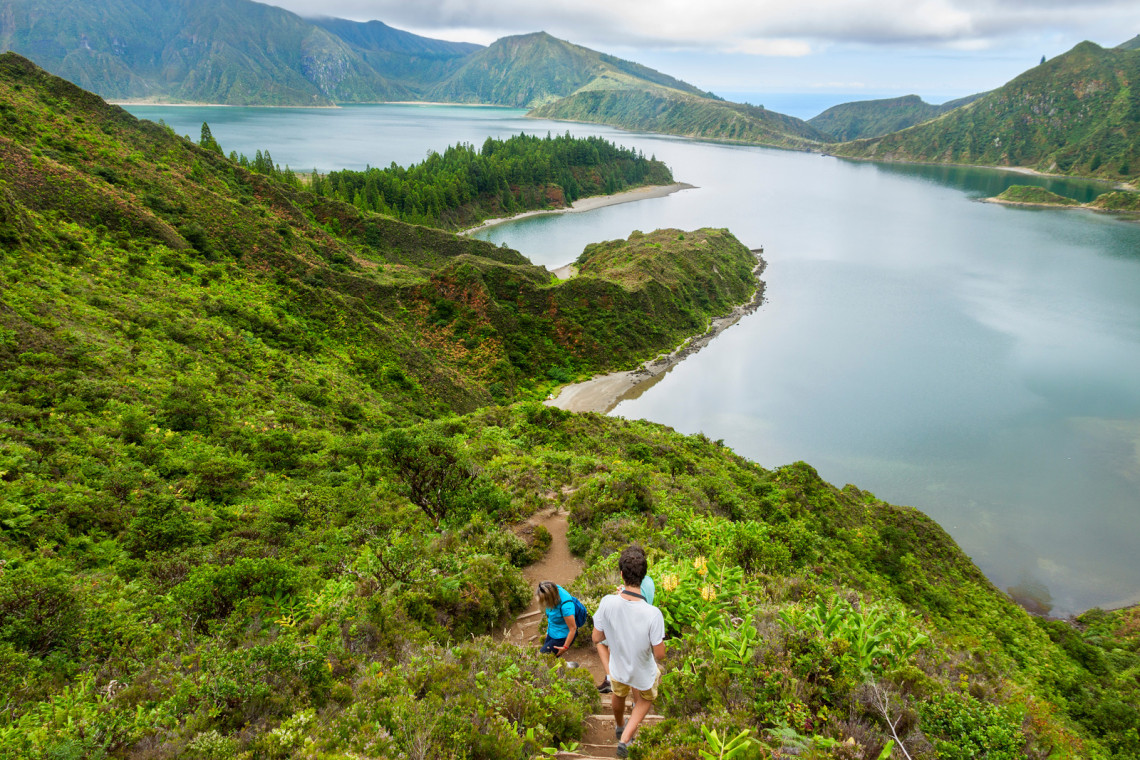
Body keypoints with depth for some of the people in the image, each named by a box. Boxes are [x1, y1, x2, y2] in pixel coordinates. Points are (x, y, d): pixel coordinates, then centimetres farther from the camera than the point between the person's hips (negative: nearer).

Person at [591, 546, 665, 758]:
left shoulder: (607, 603, -31)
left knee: (619, 695, 36)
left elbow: (597, 638, -15)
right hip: (644, 672, -2)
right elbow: (659, 653, -24)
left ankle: (619, 727, 62)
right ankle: (625, 738, 28)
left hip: (618, 667, 2)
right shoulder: (653, 614, -38)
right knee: (645, 700, 33)